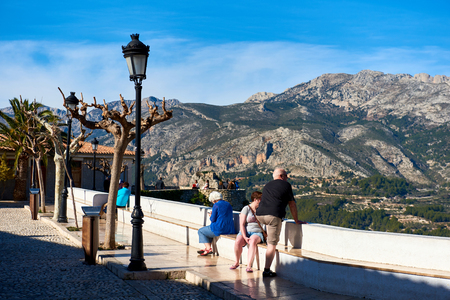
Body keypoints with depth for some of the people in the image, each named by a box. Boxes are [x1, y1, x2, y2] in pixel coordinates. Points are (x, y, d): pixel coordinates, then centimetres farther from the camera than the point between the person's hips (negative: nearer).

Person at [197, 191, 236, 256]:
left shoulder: (216, 205, -12)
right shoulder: (229, 204, 11)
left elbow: (213, 220, -11)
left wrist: (211, 216, 11)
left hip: (219, 229, -9)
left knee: (200, 231, 13)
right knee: (208, 229, 33)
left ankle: (208, 248, 0)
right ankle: (206, 248, 30)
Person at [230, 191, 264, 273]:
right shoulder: (246, 209, 3)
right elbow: (242, 224, -5)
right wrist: (245, 237, -18)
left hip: (257, 233, 1)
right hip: (245, 232, -1)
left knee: (253, 241, -36)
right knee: (238, 241, -33)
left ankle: (249, 266, -41)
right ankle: (237, 262, -7)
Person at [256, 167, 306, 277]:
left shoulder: (267, 185, 27)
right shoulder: (286, 185, 11)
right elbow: (292, 204, 14)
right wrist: (296, 220, 23)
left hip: (260, 215, 6)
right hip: (274, 215, -6)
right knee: (272, 244, -2)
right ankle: (267, 270, -4)